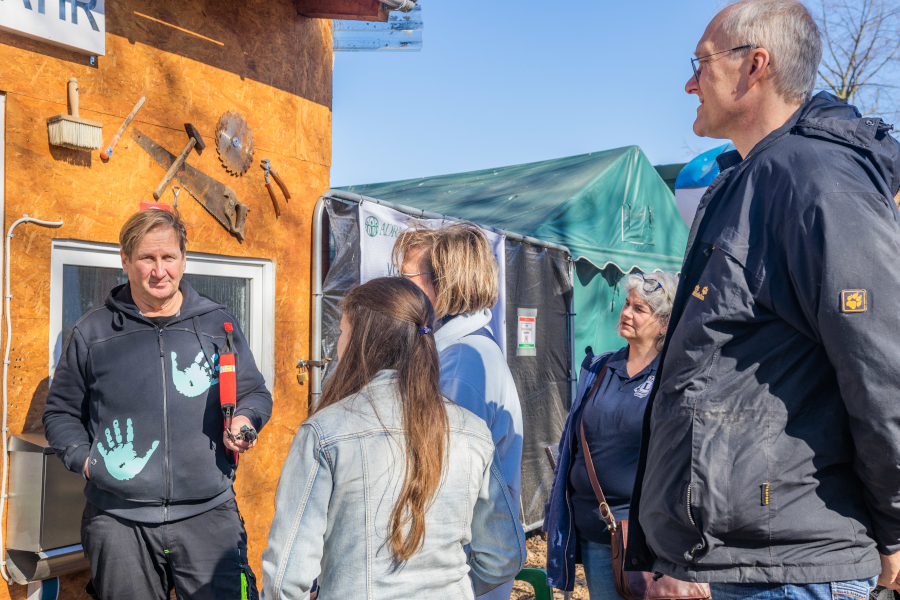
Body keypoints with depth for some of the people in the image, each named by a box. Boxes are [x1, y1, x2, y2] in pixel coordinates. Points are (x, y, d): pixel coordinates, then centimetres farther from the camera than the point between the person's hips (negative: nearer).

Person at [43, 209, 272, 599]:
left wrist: (244, 420, -8)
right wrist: (82, 457, -2)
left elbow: (255, 393, 15)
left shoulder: (218, 324, 7)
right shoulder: (93, 332, 7)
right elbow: (61, 410, 16)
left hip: (209, 514, 0)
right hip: (118, 522, 1)